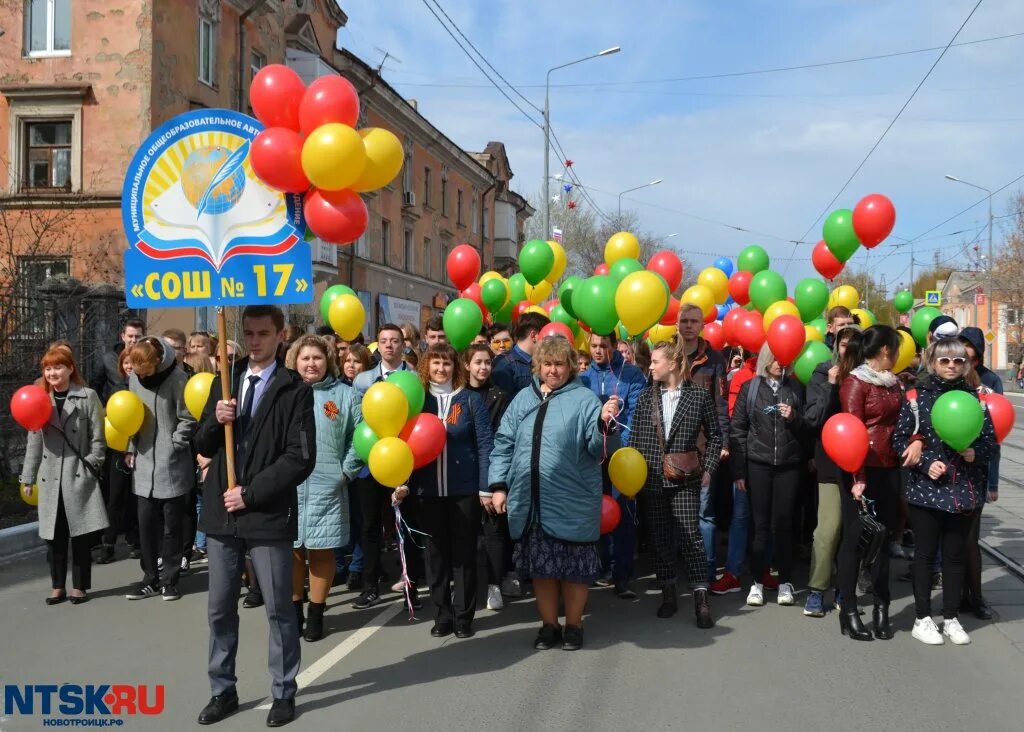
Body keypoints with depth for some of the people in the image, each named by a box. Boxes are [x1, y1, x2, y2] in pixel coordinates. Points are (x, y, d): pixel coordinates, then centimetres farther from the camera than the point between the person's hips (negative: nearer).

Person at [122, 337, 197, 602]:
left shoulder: (176, 378, -13)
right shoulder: (134, 378, 5)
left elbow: (188, 419, -8)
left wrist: (172, 446, -11)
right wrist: (131, 449, 7)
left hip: (172, 466, -5)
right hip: (144, 464, 5)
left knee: (172, 525, 6)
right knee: (146, 524, 8)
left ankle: (169, 579, 16)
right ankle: (150, 578, 19)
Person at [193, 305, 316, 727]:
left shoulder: (295, 390, -5)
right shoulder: (224, 382, 11)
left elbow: (301, 458, -12)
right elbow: (202, 447, 12)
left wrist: (250, 493, -14)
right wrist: (216, 421, -9)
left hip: (269, 515, -4)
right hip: (221, 513, 5)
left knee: (279, 609, 7)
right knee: (220, 609, 13)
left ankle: (283, 693, 21)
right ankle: (223, 691, 28)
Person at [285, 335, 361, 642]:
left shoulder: (344, 394, 4)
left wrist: (346, 470, -1)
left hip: (327, 486, -1)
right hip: (287, 485, 1)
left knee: (322, 550, 4)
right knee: (292, 549, 7)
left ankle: (316, 614, 16)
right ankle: (293, 610, 22)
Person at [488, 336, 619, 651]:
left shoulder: (584, 399, -3)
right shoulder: (524, 398, 9)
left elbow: (598, 447, -9)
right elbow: (504, 443, 11)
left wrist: (604, 423, -29)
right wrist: (499, 485, 5)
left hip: (572, 503, -3)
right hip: (531, 501, 4)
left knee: (574, 564, 7)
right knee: (540, 564, 12)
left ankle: (573, 625, 24)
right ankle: (549, 625, 27)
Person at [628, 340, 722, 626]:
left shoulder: (699, 395, -1)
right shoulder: (646, 397, 6)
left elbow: (715, 435, 5)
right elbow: (635, 439, 7)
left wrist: (708, 468, -3)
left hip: (685, 478, -3)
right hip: (653, 479, 3)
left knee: (690, 534, -8)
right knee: (660, 537, 9)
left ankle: (701, 598, -2)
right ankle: (668, 592, 22)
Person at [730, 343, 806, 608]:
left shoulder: (796, 388, 8)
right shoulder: (749, 388, 4)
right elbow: (737, 430, 2)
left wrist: (794, 418, -9)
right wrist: (739, 471, -2)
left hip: (789, 465, 1)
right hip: (757, 464, -1)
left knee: (783, 524, 2)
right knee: (761, 524, 0)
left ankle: (785, 582, 12)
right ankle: (757, 581, 8)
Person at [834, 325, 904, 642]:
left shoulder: (892, 382, 14)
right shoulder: (855, 382, -8)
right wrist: (858, 478, -18)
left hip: (889, 468, 7)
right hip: (863, 469, -7)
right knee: (855, 536, 0)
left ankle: (881, 609, 19)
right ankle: (848, 612, 8)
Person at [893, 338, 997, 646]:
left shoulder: (973, 397, 4)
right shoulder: (917, 396, -3)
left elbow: (990, 439, 7)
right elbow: (900, 438, -4)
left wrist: (975, 453, -14)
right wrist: (926, 463, -16)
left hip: (965, 490, 2)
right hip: (926, 488, -2)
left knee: (955, 555, 11)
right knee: (925, 554, 6)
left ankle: (951, 618, 24)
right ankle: (923, 619, 17)